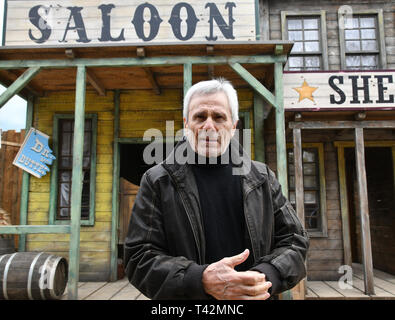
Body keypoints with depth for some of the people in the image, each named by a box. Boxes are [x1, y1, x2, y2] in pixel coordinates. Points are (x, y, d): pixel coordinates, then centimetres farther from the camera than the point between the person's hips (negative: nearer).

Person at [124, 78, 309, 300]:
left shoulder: (263, 178, 0)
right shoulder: (157, 182, -8)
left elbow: (295, 240, 0)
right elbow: (140, 258, -12)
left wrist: (265, 276, -20)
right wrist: (202, 280, -28)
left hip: (256, 295, 2)